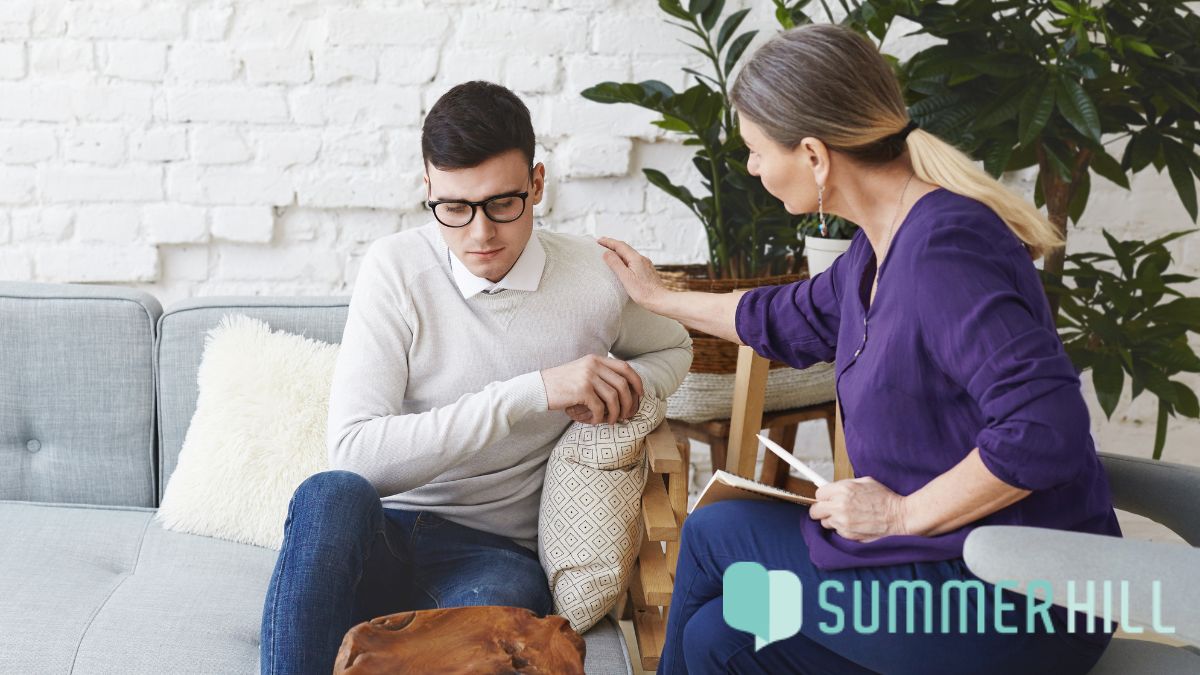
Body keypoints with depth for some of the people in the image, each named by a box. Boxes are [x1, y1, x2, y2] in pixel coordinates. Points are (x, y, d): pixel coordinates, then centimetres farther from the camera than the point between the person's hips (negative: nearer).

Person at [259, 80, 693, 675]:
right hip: (376, 538, 1)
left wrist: (626, 388, -3)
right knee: (330, 496, -36)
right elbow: (354, 454, -17)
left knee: (497, 602, -38)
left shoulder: (596, 275, -1)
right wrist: (535, 391, -22)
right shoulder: (395, 268, -6)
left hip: (494, 553, 0)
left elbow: (672, 348, 24)